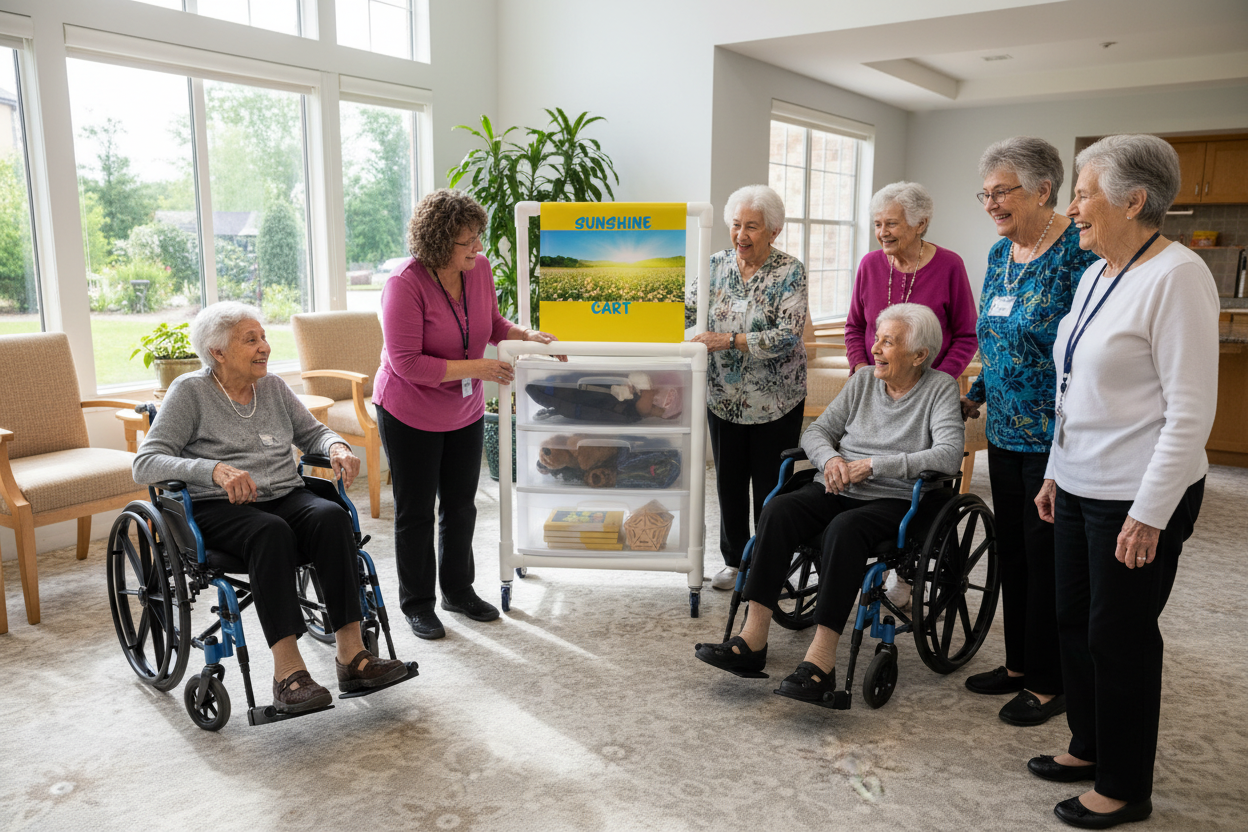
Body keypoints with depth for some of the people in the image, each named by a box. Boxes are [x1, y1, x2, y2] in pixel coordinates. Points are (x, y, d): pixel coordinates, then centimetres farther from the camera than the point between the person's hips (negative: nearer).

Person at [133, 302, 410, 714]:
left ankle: (352, 654, -33)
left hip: (286, 495, 4)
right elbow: (145, 464, -8)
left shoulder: (274, 387, 16)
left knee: (331, 517, -30)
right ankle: (288, 671, -39)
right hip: (218, 509, -4)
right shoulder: (190, 391, 1)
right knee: (271, 532, -37)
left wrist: (337, 447, 0)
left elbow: (313, 432, 25)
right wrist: (214, 469, -25)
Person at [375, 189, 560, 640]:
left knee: (461, 505, 17)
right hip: (410, 415, -5)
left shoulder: (479, 268, -7)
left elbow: (492, 322, 12)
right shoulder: (406, 284, -24)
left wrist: (527, 335, -7)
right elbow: (407, 363, -26)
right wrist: (476, 368, -27)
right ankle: (417, 602, 26)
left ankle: (459, 590, 35)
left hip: (465, 412, 6)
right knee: (416, 511, 8)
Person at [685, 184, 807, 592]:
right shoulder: (716, 265, 3)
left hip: (775, 401, -4)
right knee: (729, 480, 13)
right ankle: (734, 561, 29)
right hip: (724, 397, 4)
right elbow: (686, 310, 3)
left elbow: (788, 335, -21)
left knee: (770, 485, 6)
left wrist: (729, 340, -27)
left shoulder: (790, 272, -11)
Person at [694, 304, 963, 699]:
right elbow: (816, 430, 14)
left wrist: (871, 465, -17)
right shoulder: (863, 381, 14)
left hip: (894, 500, -5)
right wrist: (831, 459, -10)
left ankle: (821, 658, -34)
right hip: (838, 490, 5)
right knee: (778, 510, -24)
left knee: (844, 528, -37)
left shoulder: (940, 388, 0)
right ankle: (753, 639, -24)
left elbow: (949, 455, -15)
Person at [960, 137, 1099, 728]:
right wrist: (977, 395, 20)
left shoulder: (1077, 251, -15)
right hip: (1005, 433, 8)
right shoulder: (1000, 254, 10)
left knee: (1047, 557, 4)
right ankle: (1019, 663, 32)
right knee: (1011, 550, 16)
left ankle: (1049, 683, 21)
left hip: (1054, 437, -8)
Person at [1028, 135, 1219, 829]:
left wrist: (1150, 514, -20)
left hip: (1138, 497, -8)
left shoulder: (1177, 277, -16)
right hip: (1081, 486, 8)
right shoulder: (1096, 275, 10)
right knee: (1075, 620, 17)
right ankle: (1089, 748, 36)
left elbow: (1190, 412, -19)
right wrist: (1055, 473, 18)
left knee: (1120, 635, 4)